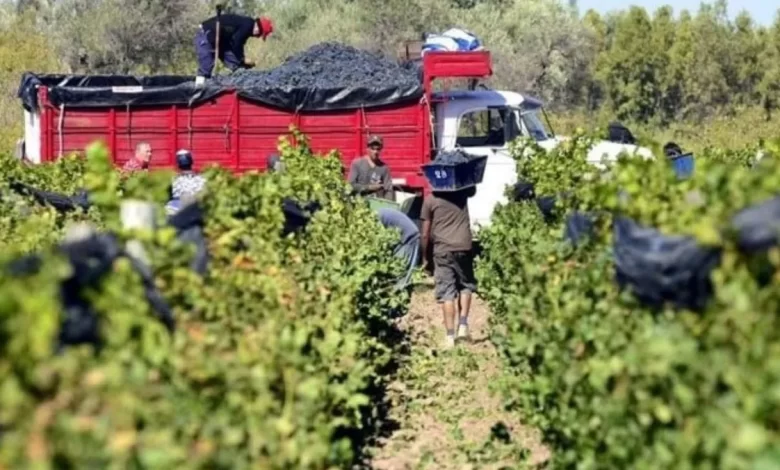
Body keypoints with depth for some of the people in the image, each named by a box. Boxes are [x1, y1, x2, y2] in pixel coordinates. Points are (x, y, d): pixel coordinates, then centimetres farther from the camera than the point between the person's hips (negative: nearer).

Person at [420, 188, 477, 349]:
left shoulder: (430, 199, 3)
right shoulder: (462, 193, 7)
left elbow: (425, 234, 4)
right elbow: (472, 189, 33)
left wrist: (425, 257, 13)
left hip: (442, 250, -1)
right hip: (463, 247, 1)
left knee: (446, 293, 0)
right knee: (466, 285, 19)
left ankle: (450, 336, -5)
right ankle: (463, 325, 5)